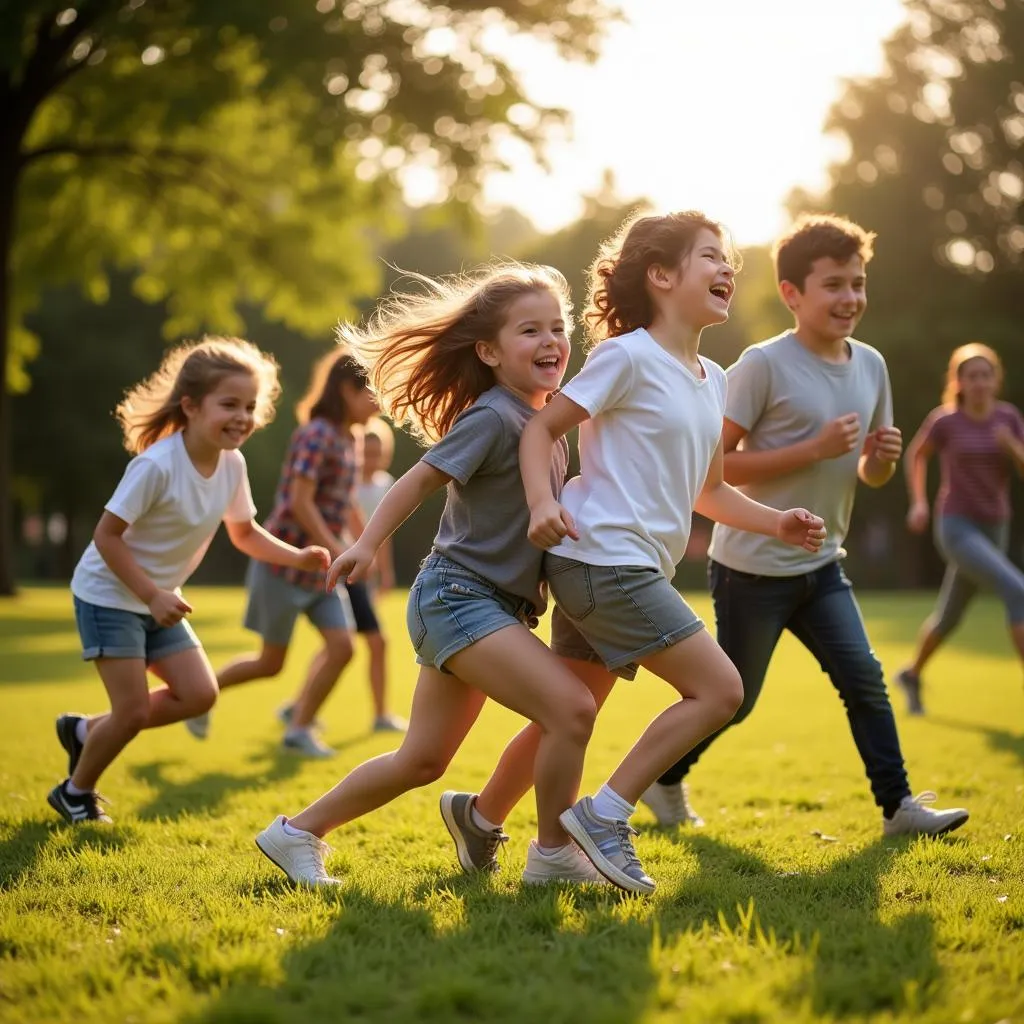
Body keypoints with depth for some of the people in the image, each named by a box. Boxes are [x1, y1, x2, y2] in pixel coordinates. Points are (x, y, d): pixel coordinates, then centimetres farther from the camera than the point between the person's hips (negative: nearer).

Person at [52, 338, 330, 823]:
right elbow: (106, 534, -24)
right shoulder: (156, 465, -29)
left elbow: (245, 534, 7)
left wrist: (298, 557, -9)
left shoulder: (232, 465, -7)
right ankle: (75, 792, 16)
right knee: (135, 709, -9)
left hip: (158, 600, 7)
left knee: (199, 694, -1)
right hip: (109, 594, -7)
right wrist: (151, 594, -27)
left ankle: (88, 730, 18)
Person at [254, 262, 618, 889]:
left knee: (423, 761, 15)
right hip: (459, 596, -10)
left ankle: (298, 832, 27)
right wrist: (369, 544, -19)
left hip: (494, 605, 10)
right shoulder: (492, 418, -14)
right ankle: (554, 855, -5)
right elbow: (422, 479, -14)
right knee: (573, 708, -21)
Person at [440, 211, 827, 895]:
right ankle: (605, 817, -6)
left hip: (639, 570, 9)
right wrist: (543, 502, -23)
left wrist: (777, 523, 9)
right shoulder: (629, 357, -9)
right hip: (603, 559, -9)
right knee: (719, 689, -12)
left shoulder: (713, 381, 16)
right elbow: (542, 428, -7)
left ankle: (480, 815, 31)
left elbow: (709, 491, 23)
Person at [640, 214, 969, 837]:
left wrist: (882, 457, -10)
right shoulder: (764, 364, -16)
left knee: (864, 679, -2)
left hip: (821, 566, 6)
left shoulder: (870, 365, 4)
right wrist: (815, 448, -25)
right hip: (753, 568, -6)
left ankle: (898, 807, 5)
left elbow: (870, 477, 14)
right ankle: (662, 778, 29)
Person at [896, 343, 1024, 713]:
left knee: (949, 617, 19)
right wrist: (918, 502, 0)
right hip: (956, 529, -5)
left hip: (993, 530, 5)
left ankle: (912, 674, 45)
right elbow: (915, 454, 10)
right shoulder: (944, 421, -8)